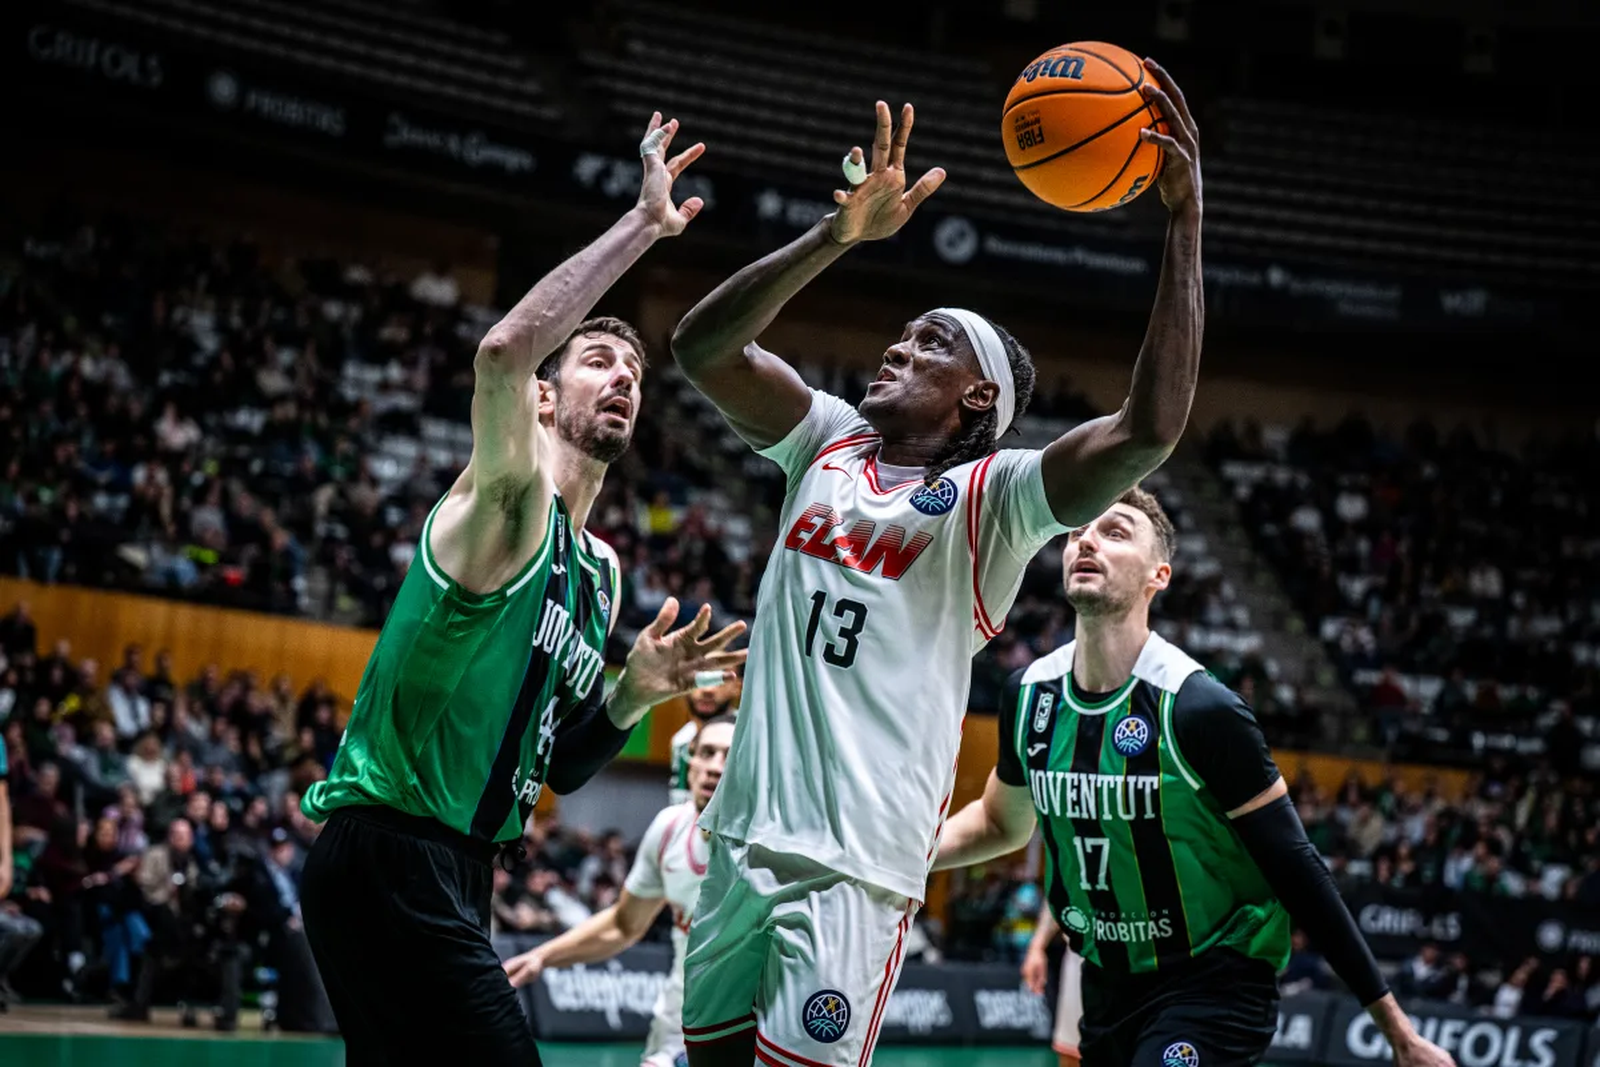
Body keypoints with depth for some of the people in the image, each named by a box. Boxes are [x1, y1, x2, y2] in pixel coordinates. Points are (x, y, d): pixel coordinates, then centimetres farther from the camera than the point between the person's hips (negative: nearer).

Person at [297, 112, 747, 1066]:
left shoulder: (599, 573, 19)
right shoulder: (512, 504, -7)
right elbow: (503, 351, -30)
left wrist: (632, 695, 5)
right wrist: (643, 223, -25)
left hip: (449, 877, 10)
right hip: (391, 862, -10)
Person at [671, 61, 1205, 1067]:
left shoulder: (993, 494, -2)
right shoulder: (831, 442, 13)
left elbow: (1150, 428, -18)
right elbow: (701, 345, 1)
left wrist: (1186, 219, -21)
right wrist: (839, 236, -11)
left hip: (859, 862, -6)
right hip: (746, 834, 6)